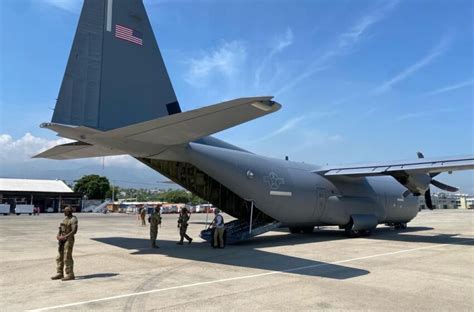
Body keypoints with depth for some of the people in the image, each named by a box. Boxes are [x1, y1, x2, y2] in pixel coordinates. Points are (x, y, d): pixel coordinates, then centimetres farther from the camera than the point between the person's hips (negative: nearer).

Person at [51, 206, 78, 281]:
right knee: (60, 257, 10)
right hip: (62, 240, 9)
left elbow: (74, 231, -22)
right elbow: (60, 228, 15)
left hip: (68, 240, -9)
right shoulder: (66, 219, 15)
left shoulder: (74, 219, -13)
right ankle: (60, 274, 18)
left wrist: (64, 237, -25)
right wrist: (58, 235, -5)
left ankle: (70, 275, 0)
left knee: (67, 258, -7)